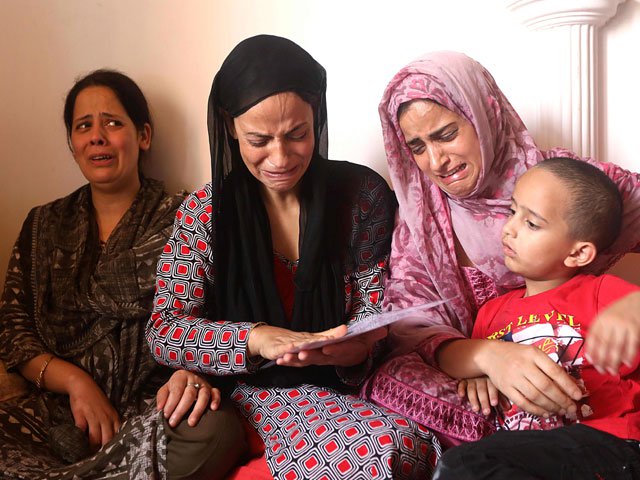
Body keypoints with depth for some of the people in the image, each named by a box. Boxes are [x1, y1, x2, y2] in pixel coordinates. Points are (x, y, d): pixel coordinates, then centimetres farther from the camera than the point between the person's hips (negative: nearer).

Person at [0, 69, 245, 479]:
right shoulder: (44, 226, 17)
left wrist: (194, 368, -24)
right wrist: (74, 381, -9)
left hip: (150, 411, -1)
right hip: (57, 411, 1)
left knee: (215, 429, -36)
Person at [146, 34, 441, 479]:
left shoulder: (363, 194, 0)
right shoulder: (205, 212, -1)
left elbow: (374, 318, 3)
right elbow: (163, 331, -5)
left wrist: (351, 348, -22)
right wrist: (254, 339, -23)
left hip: (351, 389, 2)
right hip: (254, 397, -2)